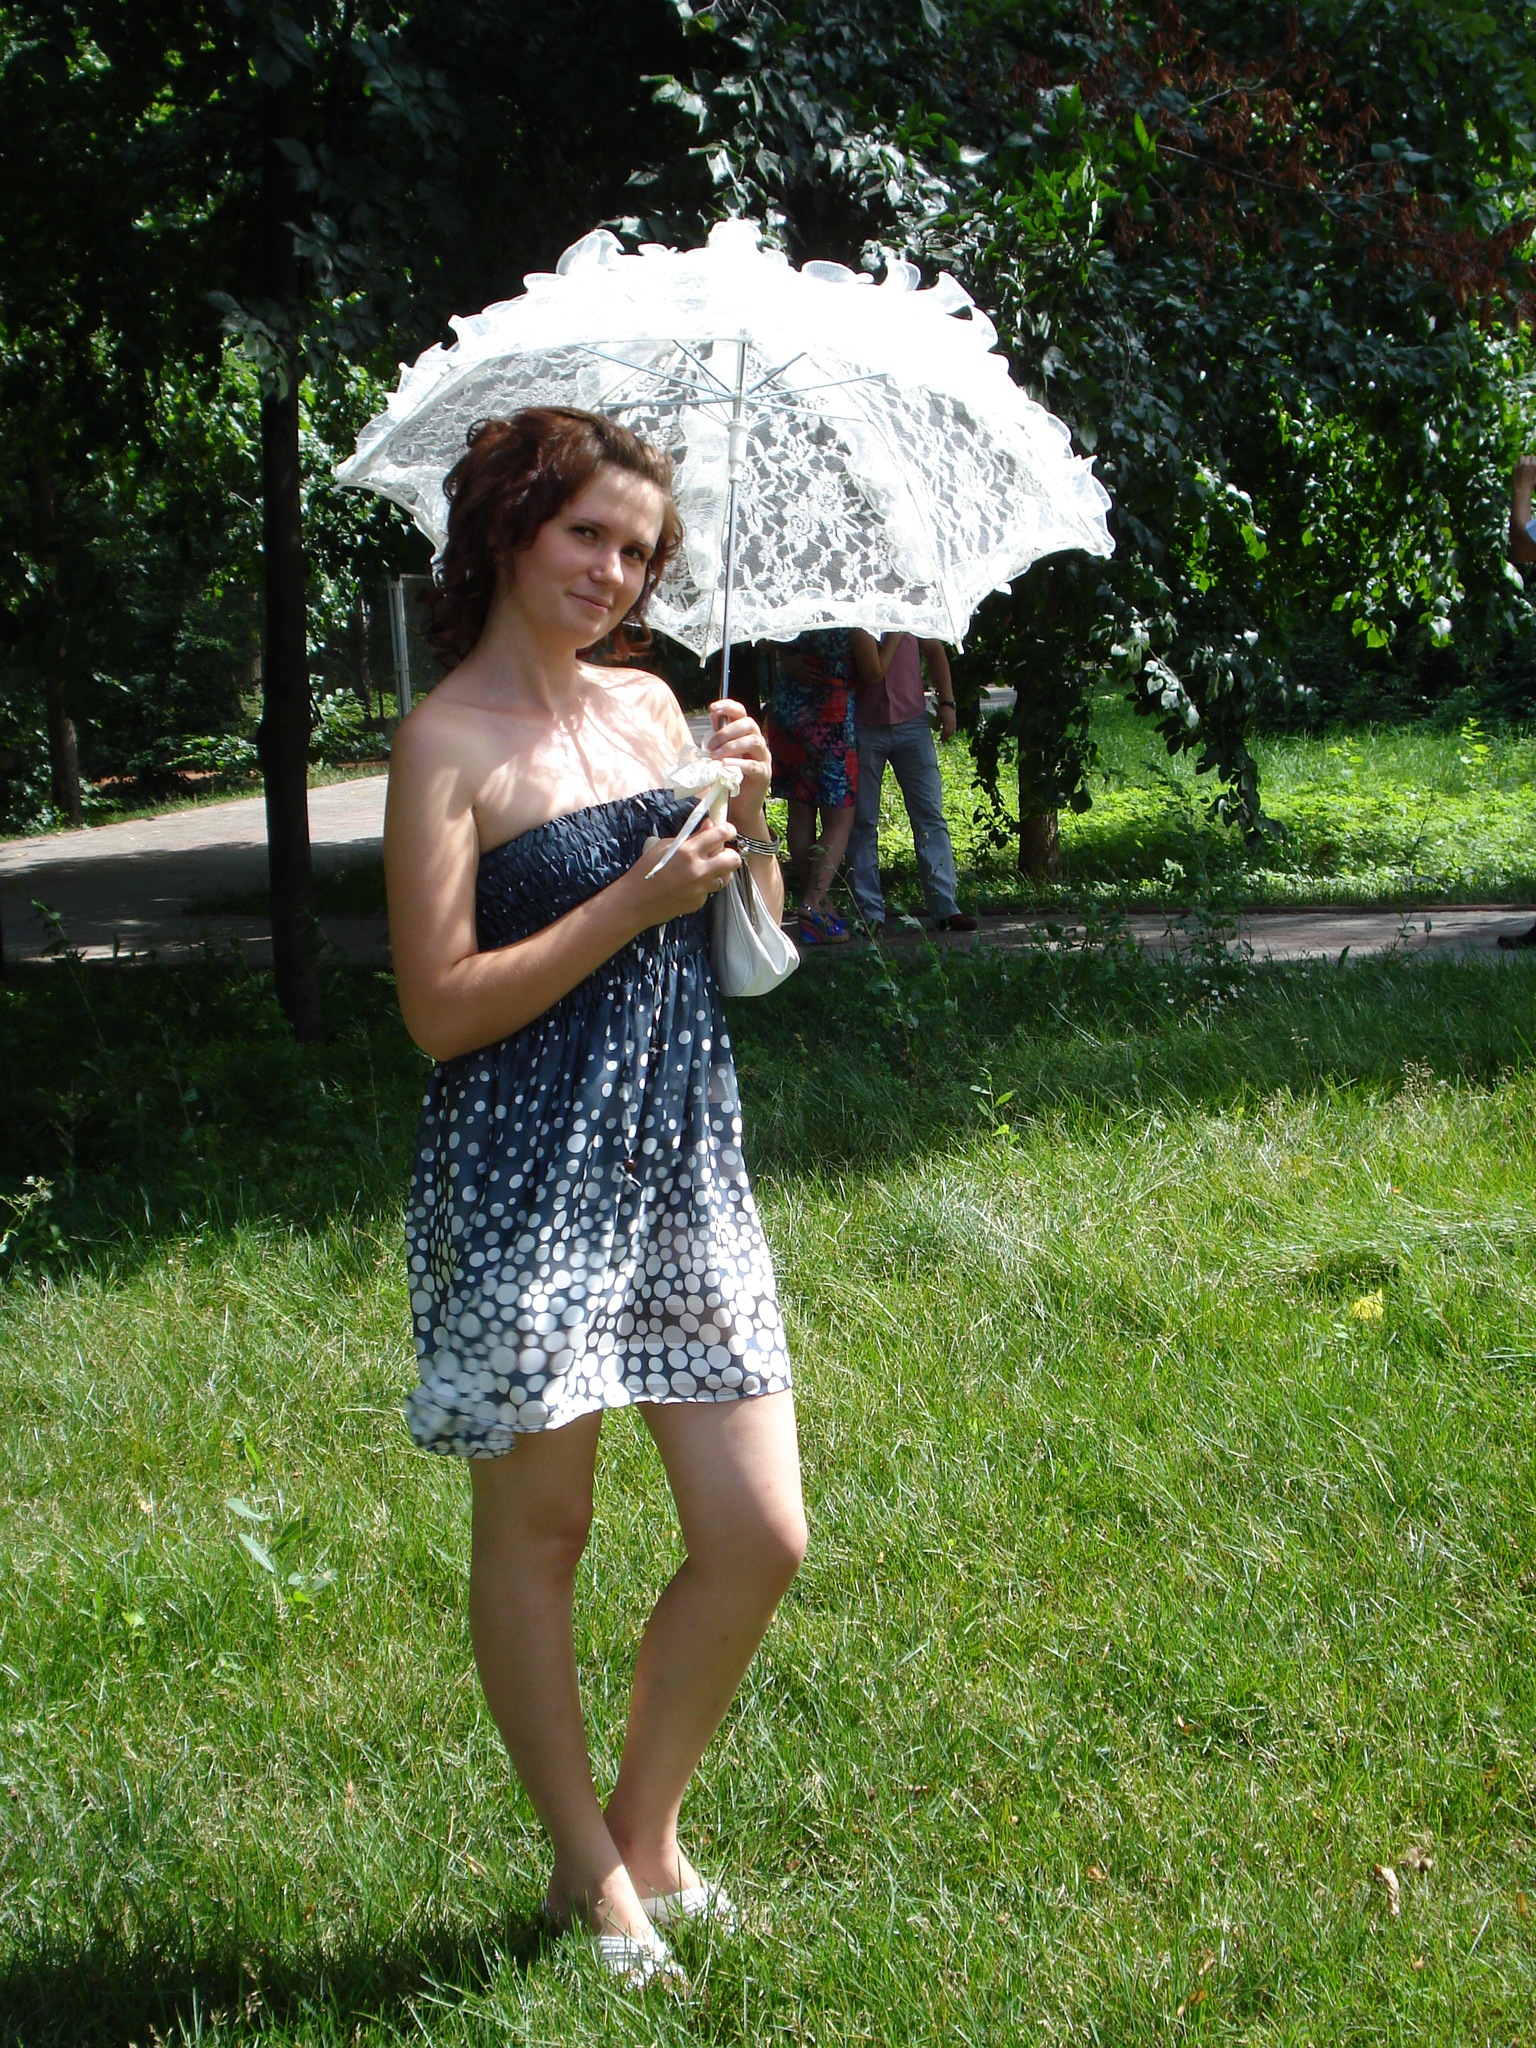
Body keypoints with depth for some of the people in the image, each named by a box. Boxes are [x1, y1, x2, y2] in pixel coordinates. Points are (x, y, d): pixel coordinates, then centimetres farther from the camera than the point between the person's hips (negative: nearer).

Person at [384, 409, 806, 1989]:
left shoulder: (650, 707, 10)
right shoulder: (446, 744, -9)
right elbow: (441, 1009, -15)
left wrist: (748, 818, -3)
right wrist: (635, 902, -17)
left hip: (684, 1162, 6)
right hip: (526, 1185, -6)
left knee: (760, 1535, 5)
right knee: (535, 1531, 7)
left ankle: (646, 1831, 25)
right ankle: (588, 1869, 24)